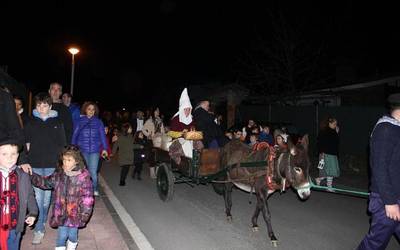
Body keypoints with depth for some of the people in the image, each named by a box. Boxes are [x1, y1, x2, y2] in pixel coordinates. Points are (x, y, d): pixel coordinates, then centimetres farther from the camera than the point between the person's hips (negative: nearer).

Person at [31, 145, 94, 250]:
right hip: (61, 213, 3)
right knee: (61, 236, 8)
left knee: (72, 235, 16)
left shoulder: (83, 176, -18)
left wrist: (84, 214, -14)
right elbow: (46, 182, 10)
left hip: (74, 214, -2)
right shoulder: (59, 174, -4)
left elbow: (87, 197, -15)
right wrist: (31, 175, 0)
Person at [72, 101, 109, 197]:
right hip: (82, 150, 1)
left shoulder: (98, 122, 2)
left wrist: (105, 148, -3)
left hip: (94, 150, -1)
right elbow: (75, 135, 4)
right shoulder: (80, 121, 2)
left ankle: (94, 189, 16)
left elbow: (102, 135, 1)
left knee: (93, 171, -2)